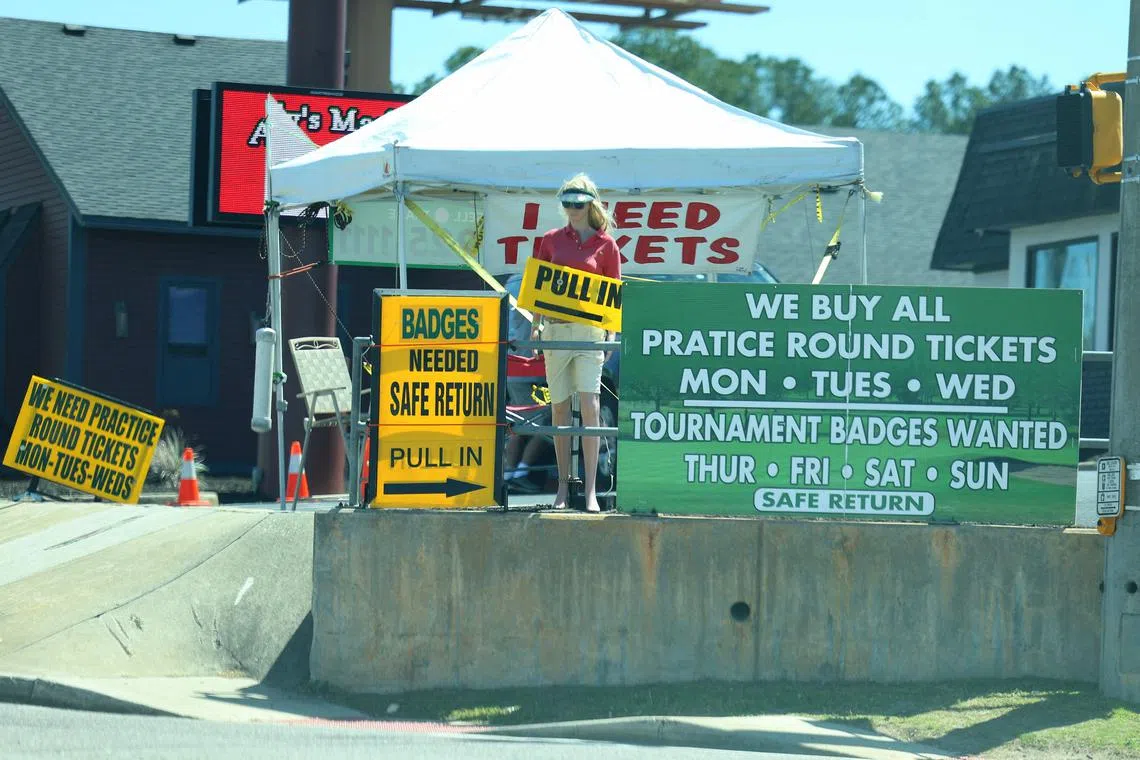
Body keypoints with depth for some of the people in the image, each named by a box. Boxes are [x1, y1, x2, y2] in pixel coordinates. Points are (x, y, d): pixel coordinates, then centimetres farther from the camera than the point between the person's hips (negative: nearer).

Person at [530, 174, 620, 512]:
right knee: (559, 406, 5)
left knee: (589, 404, -13)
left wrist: (610, 335, -1)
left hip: (589, 329, -3)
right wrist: (536, 326, 5)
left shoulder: (605, 244, 5)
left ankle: (591, 490, -14)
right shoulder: (551, 240, 10)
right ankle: (563, 486, 11)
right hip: (554, 328, 3)